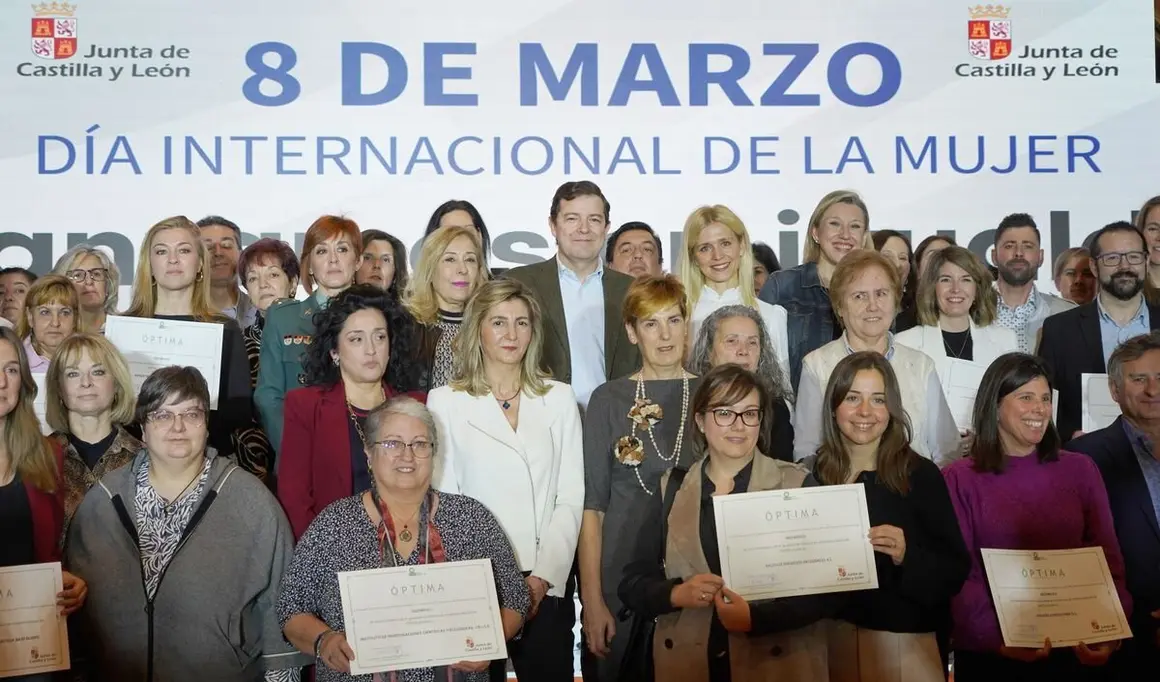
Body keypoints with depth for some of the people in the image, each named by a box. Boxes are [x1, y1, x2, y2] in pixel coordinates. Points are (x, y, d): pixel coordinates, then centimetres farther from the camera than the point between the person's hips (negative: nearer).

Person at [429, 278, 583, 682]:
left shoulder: (559, 398, 7)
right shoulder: (445, 401, 1)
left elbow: (571, 498, 4)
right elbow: (443, 500, 0)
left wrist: (544, 576, -7)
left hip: (546, 585, 1)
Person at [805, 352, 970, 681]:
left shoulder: (921, 475, -9)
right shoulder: (813, 474, -3)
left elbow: (956, 570, -9)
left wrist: (907, 555, -25)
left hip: (905, 641, -2)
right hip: (830, 637, 2)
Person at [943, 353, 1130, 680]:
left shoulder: (1082, 470, 3)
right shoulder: (960, 480, -5)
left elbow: (1108, 561, 3)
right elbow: (958, 573, -8)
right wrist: (998, 637, -23)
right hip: (988, 653, -2)